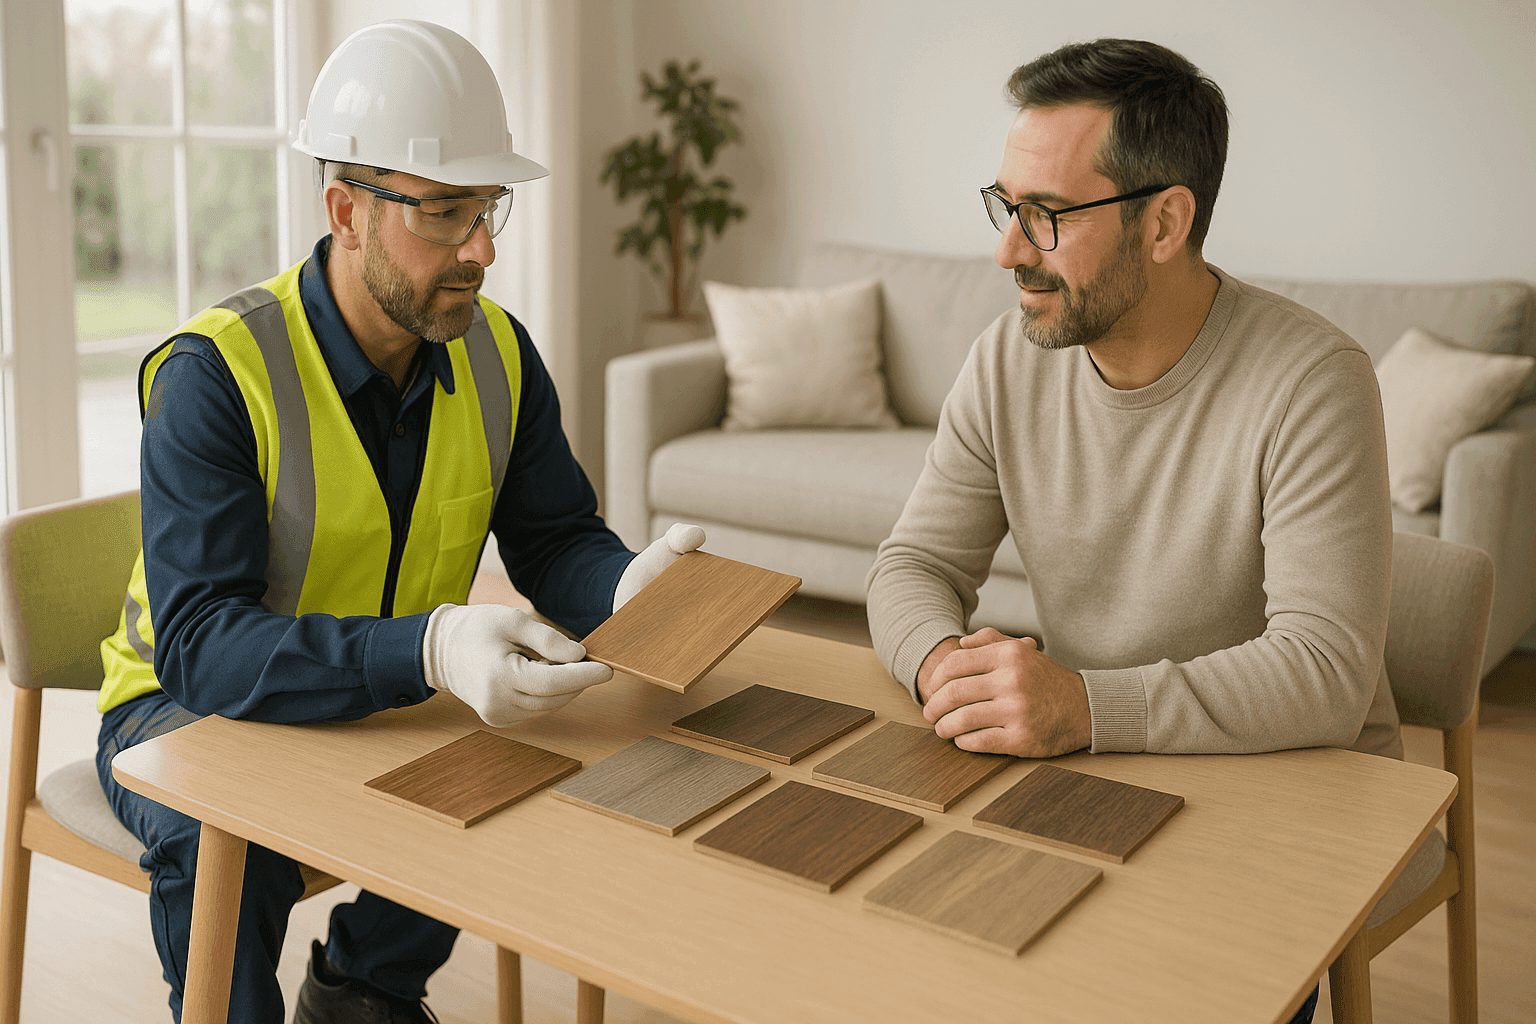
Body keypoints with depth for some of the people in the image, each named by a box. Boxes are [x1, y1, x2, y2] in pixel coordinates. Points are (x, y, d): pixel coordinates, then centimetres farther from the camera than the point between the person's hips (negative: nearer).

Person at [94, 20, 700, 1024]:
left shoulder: (498, 355, -7)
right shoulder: (217, 373, -26)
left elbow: (554, 540, -3)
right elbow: (201, 645, -34)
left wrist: (626, 585, -28)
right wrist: (431, 652, -50)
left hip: (394, 702, 6)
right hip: (189, 706, -5)